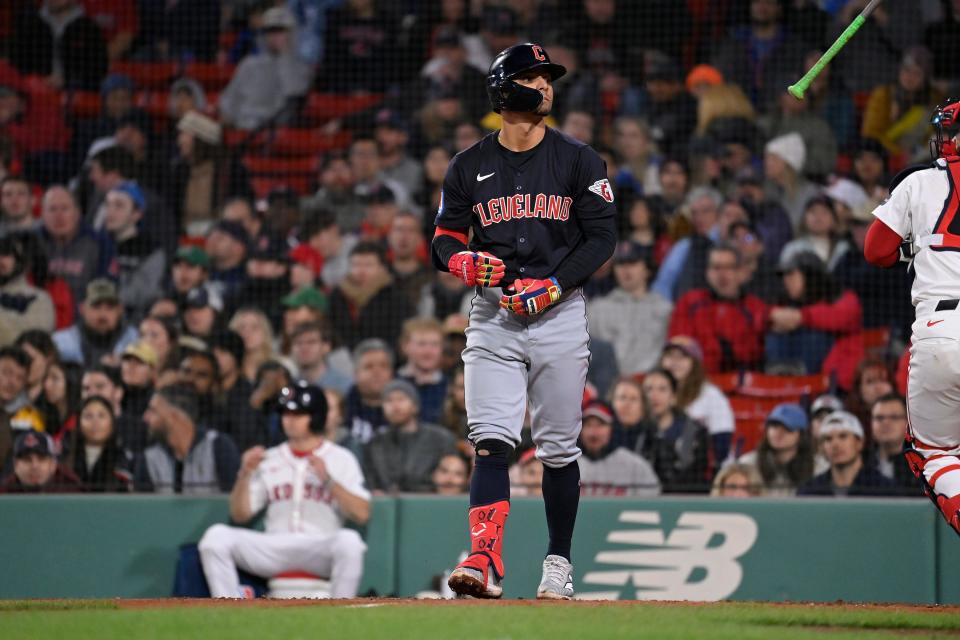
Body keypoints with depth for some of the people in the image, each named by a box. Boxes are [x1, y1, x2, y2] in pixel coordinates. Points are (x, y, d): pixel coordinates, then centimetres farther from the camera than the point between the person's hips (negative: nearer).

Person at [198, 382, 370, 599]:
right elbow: (240, 515, 13)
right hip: (273, 551, 3)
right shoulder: (269, 459, 16)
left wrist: (328, 480, -15)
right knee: (216, 536, -20)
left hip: (320, 552, -3)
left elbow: (362, 514, -5)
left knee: (349, 540, -36)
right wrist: (245, 474, -3)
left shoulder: (341, 459, 7)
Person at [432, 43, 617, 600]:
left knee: (559, 449, 3)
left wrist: (550, 287, -13)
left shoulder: (579, 161, 5)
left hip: (561, 315, 0)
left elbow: (602, 236, -1)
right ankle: (485, 561, -22)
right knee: (491, 441, -13)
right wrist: (466, 262, -12)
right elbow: (444, 242, 12)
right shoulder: (469, 167, 8)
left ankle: (559, 563, 14)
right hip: (493, 317, 0)